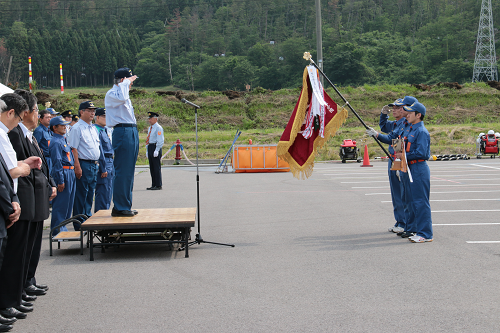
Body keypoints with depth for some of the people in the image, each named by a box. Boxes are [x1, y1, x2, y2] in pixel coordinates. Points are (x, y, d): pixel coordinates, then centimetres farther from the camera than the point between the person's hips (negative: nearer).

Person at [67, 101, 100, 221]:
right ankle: (79, 226, 3)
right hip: (84, 165, -8)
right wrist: (77, 167, -20)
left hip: (94, 165, 8)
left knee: (90, 194, 14)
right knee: (81, 196, -2)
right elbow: (73, 149, -14)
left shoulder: (93, 128, 16)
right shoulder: (77, 128, -9)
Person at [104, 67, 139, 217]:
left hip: (132, 132, 10)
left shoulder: (124, 94, 22)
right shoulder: (111, 94, -7)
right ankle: (119, 208, -6)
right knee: (122, 172, -10)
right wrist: (125, 83, -18)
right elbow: (121, 98, -29)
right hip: (122, 133, -10)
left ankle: (126, 206, 19)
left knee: (129, 171, 12)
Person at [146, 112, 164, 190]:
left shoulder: (158, 128, -9)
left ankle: (158, 185, -4)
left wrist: (156, 150, -19)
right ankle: (153, 185, 13)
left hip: (155, 147, -9)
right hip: (150, 147, 9)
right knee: (152, 168, 9)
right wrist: (147, 150, 18)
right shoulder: (150, 128, 18)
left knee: (157, 167, -7)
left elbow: (160, 140, -14)